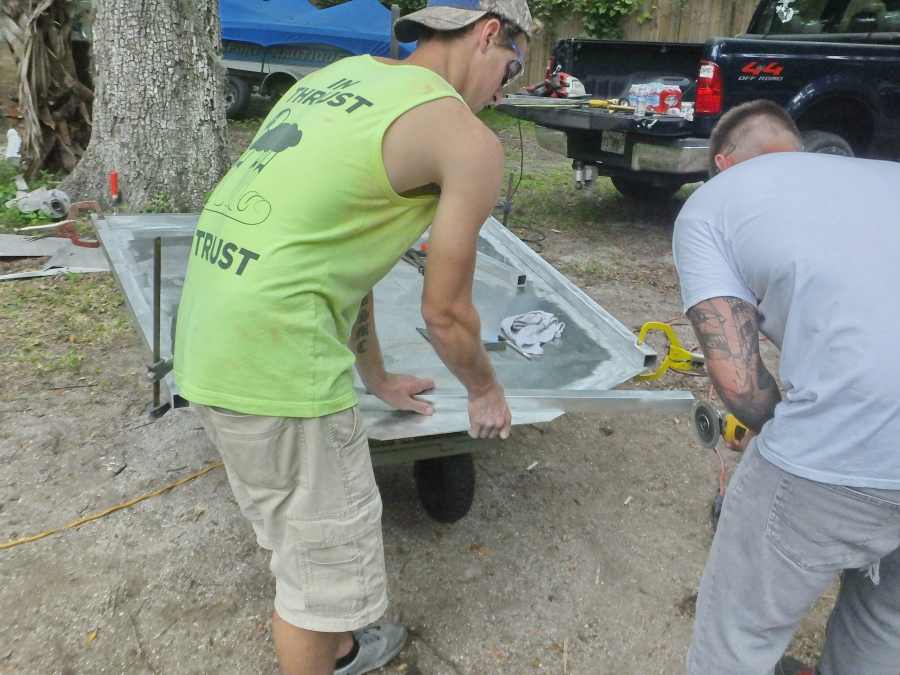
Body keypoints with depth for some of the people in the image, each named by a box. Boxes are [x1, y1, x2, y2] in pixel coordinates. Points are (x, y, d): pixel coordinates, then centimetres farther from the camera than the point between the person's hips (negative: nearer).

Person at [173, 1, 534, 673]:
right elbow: (446, 313, -3)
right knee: (329, 557, 13)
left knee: (299, 534, 28)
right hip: (275, 363, -9)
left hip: (206, 335, 9)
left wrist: (377, 380, 30)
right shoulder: (471, 143, -8)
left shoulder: (337, 78, 17)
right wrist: (486, 391, 19)